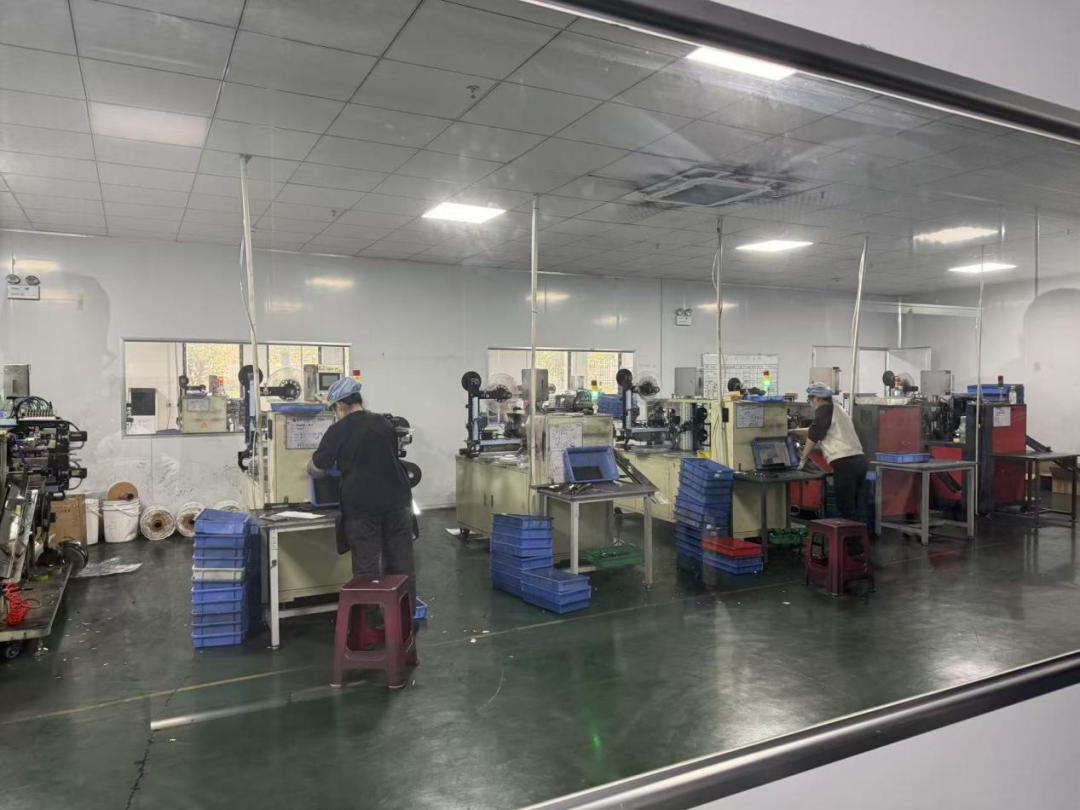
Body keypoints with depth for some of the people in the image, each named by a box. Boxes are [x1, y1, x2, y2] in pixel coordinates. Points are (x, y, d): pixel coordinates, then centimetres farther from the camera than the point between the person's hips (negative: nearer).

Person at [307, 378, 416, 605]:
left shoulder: (338, 430, -4)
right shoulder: (384, 423, 11)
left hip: (362, 507, -4)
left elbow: (315, 469, 3)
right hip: (397, 501, 4)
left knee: (367, 572, 4)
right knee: (402, 567, 9)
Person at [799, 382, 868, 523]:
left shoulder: (823, 410, -4)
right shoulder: (839, 410, 23)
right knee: (854, 507, 14)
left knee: (846, 508, -3)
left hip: (845, 464, -8)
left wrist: (803, 460, 11)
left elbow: (813, 436, -1)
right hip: (859, 461, 8)